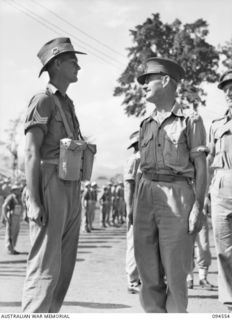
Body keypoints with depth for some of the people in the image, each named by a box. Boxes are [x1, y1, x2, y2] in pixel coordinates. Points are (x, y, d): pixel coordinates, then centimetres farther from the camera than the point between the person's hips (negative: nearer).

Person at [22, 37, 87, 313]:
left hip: (71, 192, 9)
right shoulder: (43, 101, -6)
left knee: (63, 267, 8)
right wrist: (34, 202, -20)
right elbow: (31, 153, -13)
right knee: (45, 268, -10)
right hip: (49, 190, -9)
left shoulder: (66, 105, 22)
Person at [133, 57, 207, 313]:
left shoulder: (190, 121, 1)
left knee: (175, 274, -4)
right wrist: (137, 209, 14)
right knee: (149, 273, 3)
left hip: (177, 198, -5)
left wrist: (198, 207, -14)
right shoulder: (147, 124, 16)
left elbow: (200, 167, -4)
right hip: (146, 197, 5)